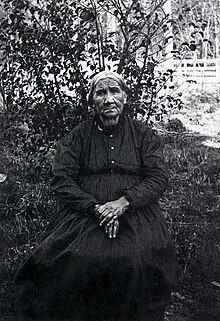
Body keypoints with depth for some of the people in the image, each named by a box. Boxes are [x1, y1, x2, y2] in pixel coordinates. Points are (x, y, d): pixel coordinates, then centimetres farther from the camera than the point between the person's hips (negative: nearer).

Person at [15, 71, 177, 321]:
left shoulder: (144, 134, 10)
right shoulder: (77, 137, 9)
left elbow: (158, 178, 2)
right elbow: (61, 182, 1)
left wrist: (124, 202, -14)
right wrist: (96, 208, -13)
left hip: (135, 212, 0)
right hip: (84, 213, 0)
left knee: (139, 261, -26)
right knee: (75, 261, -25)